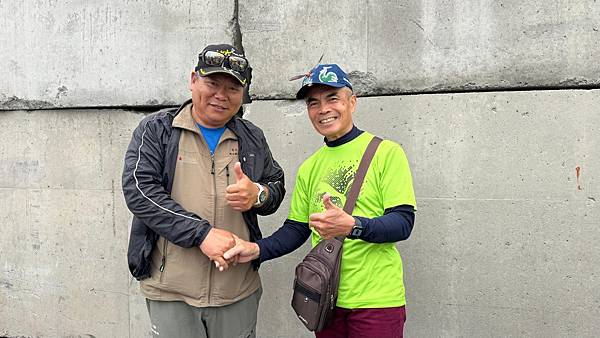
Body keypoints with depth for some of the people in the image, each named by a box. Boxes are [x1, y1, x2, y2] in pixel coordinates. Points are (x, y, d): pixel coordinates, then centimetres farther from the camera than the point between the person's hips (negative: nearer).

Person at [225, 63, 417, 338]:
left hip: (377, 299, -4)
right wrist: (258, 249, -6)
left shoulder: (386, 152, -7)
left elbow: (403, 222, -13)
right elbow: (296, 229, 11)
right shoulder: (309, 167, 9)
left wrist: (352, 226, -29)